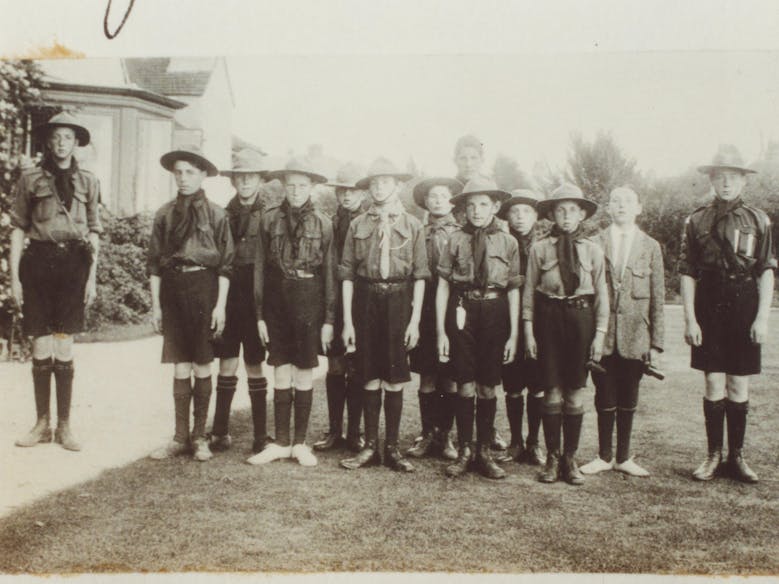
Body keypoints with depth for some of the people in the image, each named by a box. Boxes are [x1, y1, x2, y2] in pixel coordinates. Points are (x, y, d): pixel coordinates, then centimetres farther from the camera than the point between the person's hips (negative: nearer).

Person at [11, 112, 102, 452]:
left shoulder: (87, 182, 9)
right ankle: (42, 424, 15)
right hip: (38, 262, 0)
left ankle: (64, 426, 10)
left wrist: (92, 276, 4)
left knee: (64, 349, 1)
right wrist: (14, 276, -1)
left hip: (73, 262, 0)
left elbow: (94, 231, 10)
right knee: (40, 350, 3)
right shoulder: (30, 179, 5)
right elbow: (18, 229, 5)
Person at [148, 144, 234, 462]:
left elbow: (225, 264, -1)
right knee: (180, 369, 5)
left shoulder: (216, 215, -1)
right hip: (173, 290, 2)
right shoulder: (165, 213, 7)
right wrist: (156, 304, 4)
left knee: (202, 367, 5)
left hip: (204, 290, -2)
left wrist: (220, 305, -7)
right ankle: (181, 437, 15)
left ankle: (199, 436, 17)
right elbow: (155, 263, 9)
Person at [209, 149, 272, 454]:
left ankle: (261, 434, 15)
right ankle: (220, 431, 17)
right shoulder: (224, 214, 8)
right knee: (226, 365, 6)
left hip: (256, 295, -3)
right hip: (227, 294, 3)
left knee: (254, 366, 4)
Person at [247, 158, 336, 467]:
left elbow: (330, 271, 2)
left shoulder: (322, 223, 1)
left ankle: (300, 442, 17)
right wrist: (260, 314, 1)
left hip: (309, 300, -1)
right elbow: (260, 267, 5)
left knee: (304, 372, 5)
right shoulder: (270, 219, 4)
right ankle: (281, 442, 17)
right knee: (281, 373, 6)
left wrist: (329, 319, -2)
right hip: (277, 299, 1)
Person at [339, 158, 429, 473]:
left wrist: (415, 320, -4)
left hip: (398, 300, -1)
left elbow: (420, 275, 2)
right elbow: (347, 273, 4)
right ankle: (370, 446, 17)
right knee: (369, 377, 6)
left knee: (394, 378, 4)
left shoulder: (412, 225, 3)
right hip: (366, 299, 1)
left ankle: (392, 447, 16)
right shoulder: (358, 225, 5)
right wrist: (347, 320, -1)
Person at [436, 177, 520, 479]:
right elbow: (443, 286, 0)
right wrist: (440, 331, -3)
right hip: (462, 312, 0)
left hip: (495, 312, 1)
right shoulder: (456, 239, 0)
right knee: (465, 385, 3)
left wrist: (514, 334, -1)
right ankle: (465, 451, 18)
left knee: (488, 387, 8)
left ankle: (485, 452, 22)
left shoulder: (508, 242, 2)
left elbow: (514, 290, 3)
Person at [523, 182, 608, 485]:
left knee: (574, 394, 7)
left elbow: (601, 295, 6)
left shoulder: (593, 250, 3)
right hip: (549, 319, -1)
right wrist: (528, 332, -1)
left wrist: (599, 334, 1)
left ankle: (570, 459, 20)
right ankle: (552, 458, 17)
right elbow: (529, 292, 3)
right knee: (552, 393, 3)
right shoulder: (539, 249, -1)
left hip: (581, 318, 1)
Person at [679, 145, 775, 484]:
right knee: (713, 384, 3)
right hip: (709, 306, 0)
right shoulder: (696, 221, 3)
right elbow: (688, 273, 1)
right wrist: (690, 319, -6)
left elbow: (767, 273, 2)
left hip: (745, 306, 1)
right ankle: (714, 455, 15)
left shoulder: (758, 221, 4)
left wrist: (762, 317, -6)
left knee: (739, 386, 7)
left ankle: (736, 456, 20)